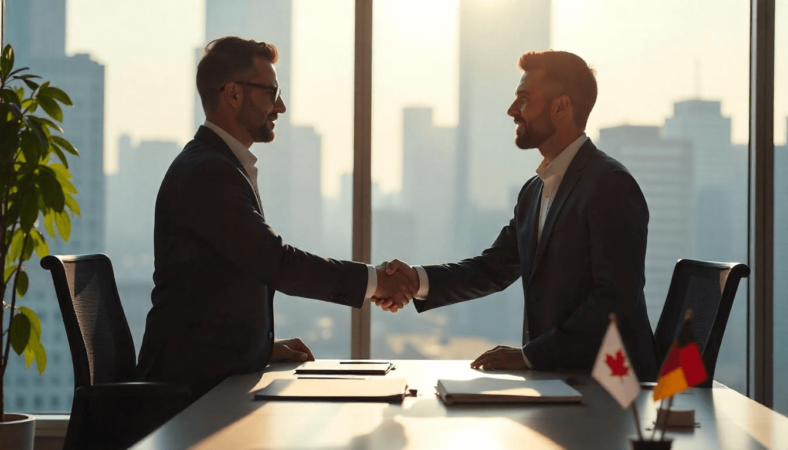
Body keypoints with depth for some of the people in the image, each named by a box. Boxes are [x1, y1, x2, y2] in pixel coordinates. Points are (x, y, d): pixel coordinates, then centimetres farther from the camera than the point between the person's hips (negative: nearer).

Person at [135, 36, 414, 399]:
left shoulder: (220, 168, 19)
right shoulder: (206, 173, -15)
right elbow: (277, 264, -21)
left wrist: (265, 346, 14)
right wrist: (370, 281, -13)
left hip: (221, 373, 10)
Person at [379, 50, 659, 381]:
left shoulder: (611, 186, -14)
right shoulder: (534, 192, 15)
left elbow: (616, 298, -19)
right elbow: (494, 267, 13)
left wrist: (528, 356, -18)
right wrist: (418, 280, -4)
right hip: (552, 377, 7)